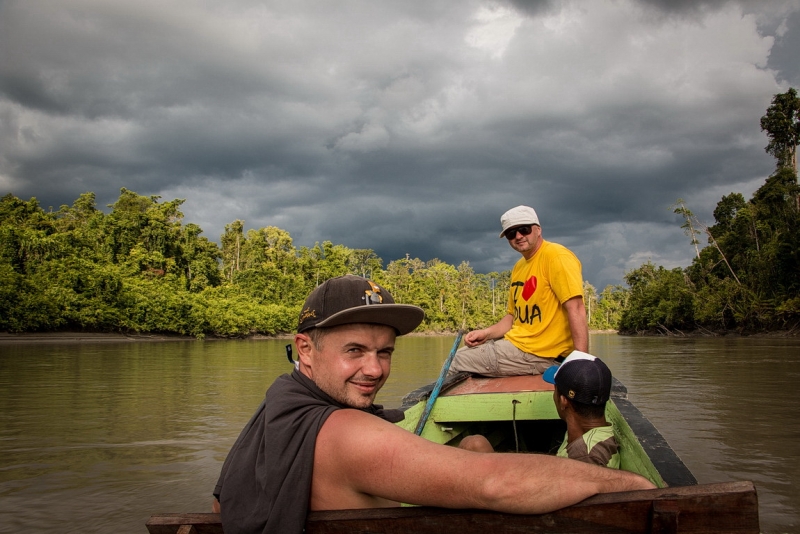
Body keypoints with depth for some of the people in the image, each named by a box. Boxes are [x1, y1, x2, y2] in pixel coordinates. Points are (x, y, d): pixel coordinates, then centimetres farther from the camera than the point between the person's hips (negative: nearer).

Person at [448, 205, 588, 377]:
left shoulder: (556, 256, -14)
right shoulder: (519, 267, 13)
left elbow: (576, 309, -22)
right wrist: (486, 333, 2)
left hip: (539, 353, -8)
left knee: (458, 362, -3)